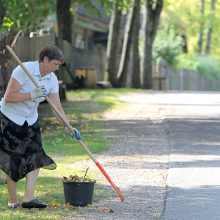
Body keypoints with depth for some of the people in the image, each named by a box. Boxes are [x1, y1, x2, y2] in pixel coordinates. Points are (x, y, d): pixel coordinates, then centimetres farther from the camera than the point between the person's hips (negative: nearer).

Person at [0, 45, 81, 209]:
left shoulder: (52, 80, -3)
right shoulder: (24, 70, -23)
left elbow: (57, 107, -4)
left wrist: (68, 127, -16)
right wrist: (32, 94, -30)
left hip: (30, 120, 6)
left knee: (35, 157, -9)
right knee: (14, 161, -2)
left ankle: (29, 198, -12)